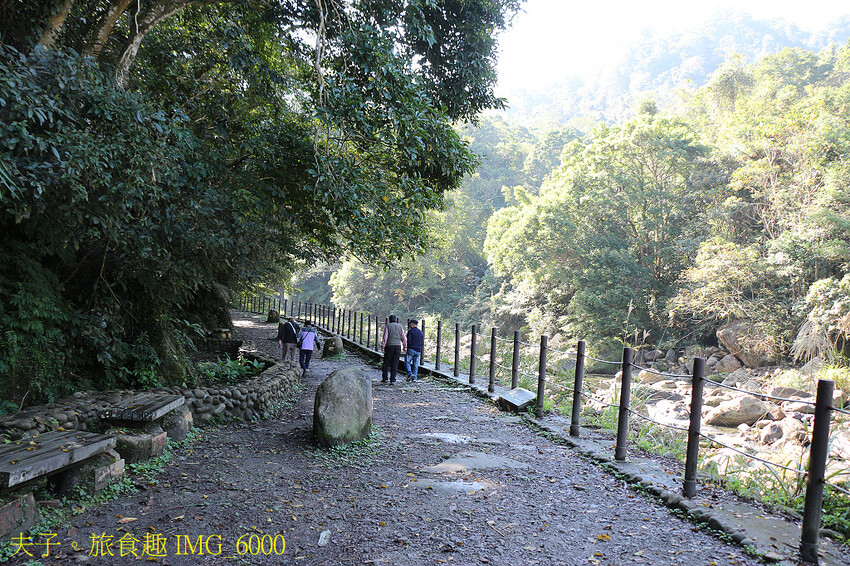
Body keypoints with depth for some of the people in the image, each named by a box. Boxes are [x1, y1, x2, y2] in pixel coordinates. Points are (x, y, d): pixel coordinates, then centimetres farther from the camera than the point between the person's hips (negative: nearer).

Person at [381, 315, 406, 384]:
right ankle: (392, 380, 1)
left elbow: (385, 337, -8)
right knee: (395, 364, 4)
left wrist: (382, 346, -8)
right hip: (398, 346, 2)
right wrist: (405, 346, 16)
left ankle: (384, 378, 9)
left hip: (389, 346, -2)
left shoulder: (387, 326, 0)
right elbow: (403, 338, 8)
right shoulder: (400, 326, 9)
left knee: (386, 363, 9)